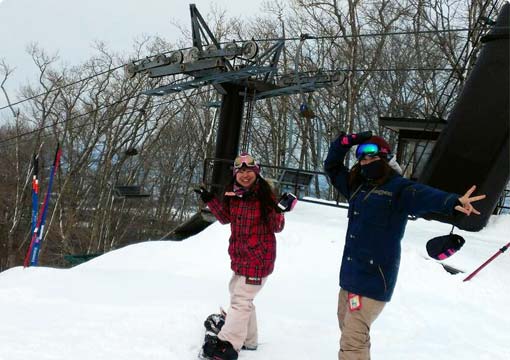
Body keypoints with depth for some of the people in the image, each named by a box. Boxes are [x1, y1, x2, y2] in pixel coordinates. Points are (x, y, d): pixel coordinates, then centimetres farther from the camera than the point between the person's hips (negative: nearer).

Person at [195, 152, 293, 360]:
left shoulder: (265, 195, -16)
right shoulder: (232, 194, 0)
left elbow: (277, 227, -15)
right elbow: (226, 218, 15)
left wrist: (277, 211, -33)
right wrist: (210, 201, 4)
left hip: (258, 257, -8)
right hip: (240, 255, 8)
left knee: (240, 299, -7)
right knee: (240, 295, 21)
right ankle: (248, 340, 38)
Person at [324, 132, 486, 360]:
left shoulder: (398, 188, -10)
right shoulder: (357, 185, 12)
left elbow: (424, 195, -28)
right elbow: (332, 167, 23)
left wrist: (453, 202, -49)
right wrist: (345, 142, 5)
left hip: (373, 277, -8)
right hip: (350, 273, 8)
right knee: (350, 332, 22)